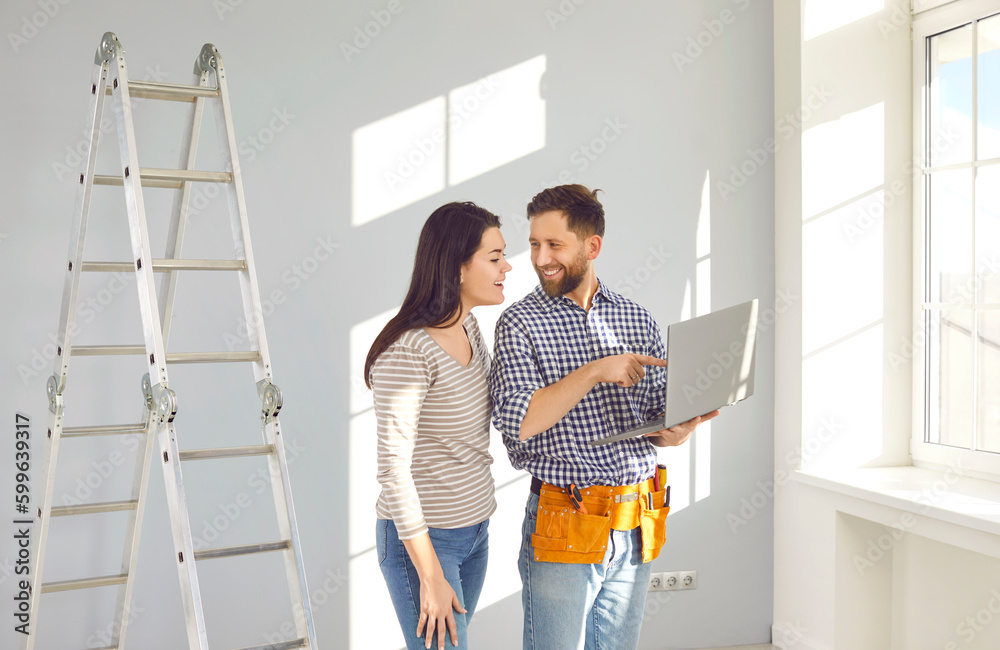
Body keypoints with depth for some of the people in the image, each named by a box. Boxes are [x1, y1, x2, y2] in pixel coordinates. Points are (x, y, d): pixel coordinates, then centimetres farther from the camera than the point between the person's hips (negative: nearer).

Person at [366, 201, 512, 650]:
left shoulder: (468, 329, 4)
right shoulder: (407, 352, -22)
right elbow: (393, 468, -21)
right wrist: (431, 577, -19)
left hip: (474, 530, 8)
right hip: (422, 538, -8)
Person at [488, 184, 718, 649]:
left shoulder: (637, 321, 7)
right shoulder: (520, 322, -5)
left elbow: (658, 416, 9)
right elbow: (517, 424, -16)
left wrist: (676, 433, -14)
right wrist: (594, 372, -22)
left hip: (636, 530, 4)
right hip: (564, 525, -4)